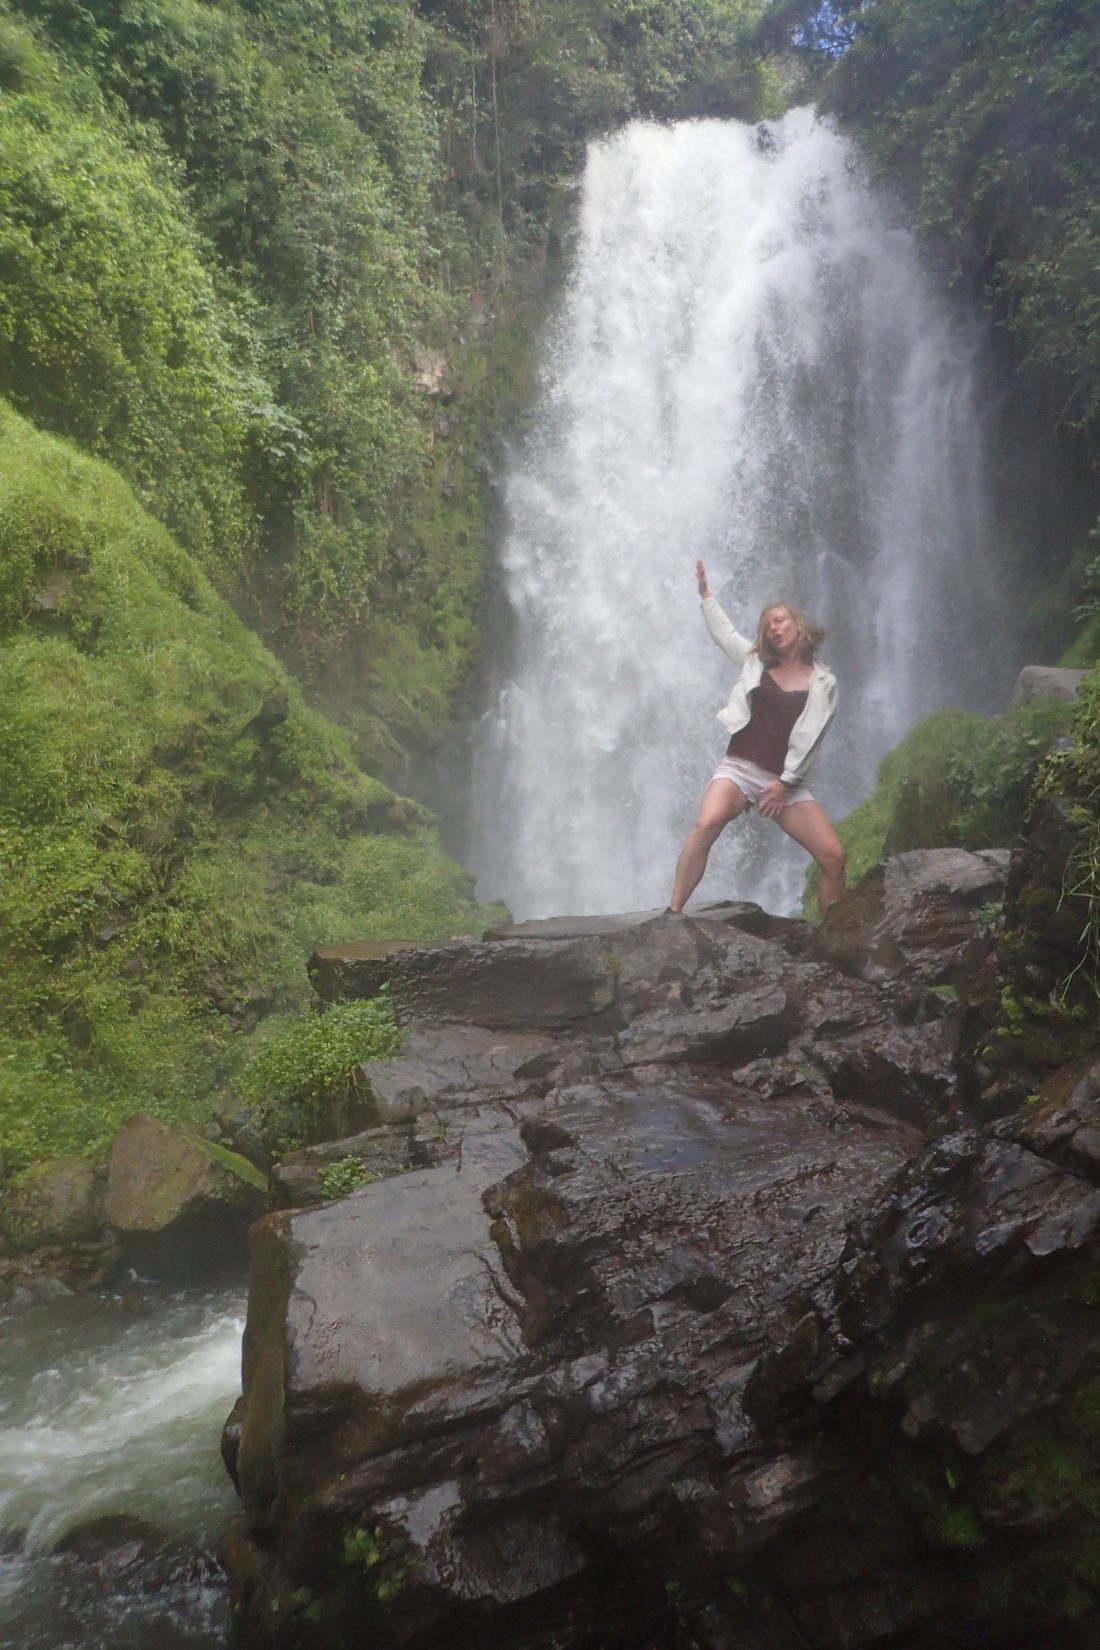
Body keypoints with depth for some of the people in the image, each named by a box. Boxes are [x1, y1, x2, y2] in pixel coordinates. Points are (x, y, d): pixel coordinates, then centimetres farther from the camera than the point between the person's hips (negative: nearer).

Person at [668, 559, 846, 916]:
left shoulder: (823, 683, 6)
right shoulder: (757, 661, 14)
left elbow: (810, 739, -1)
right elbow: (724, 632, 30)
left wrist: (786, 782, -10)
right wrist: (704, 592, 33)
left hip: (786, 780, 0)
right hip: (739, 768, 0)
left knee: (834, 857, -12)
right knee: (707, 824, -33)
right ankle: (673, 913, -31)